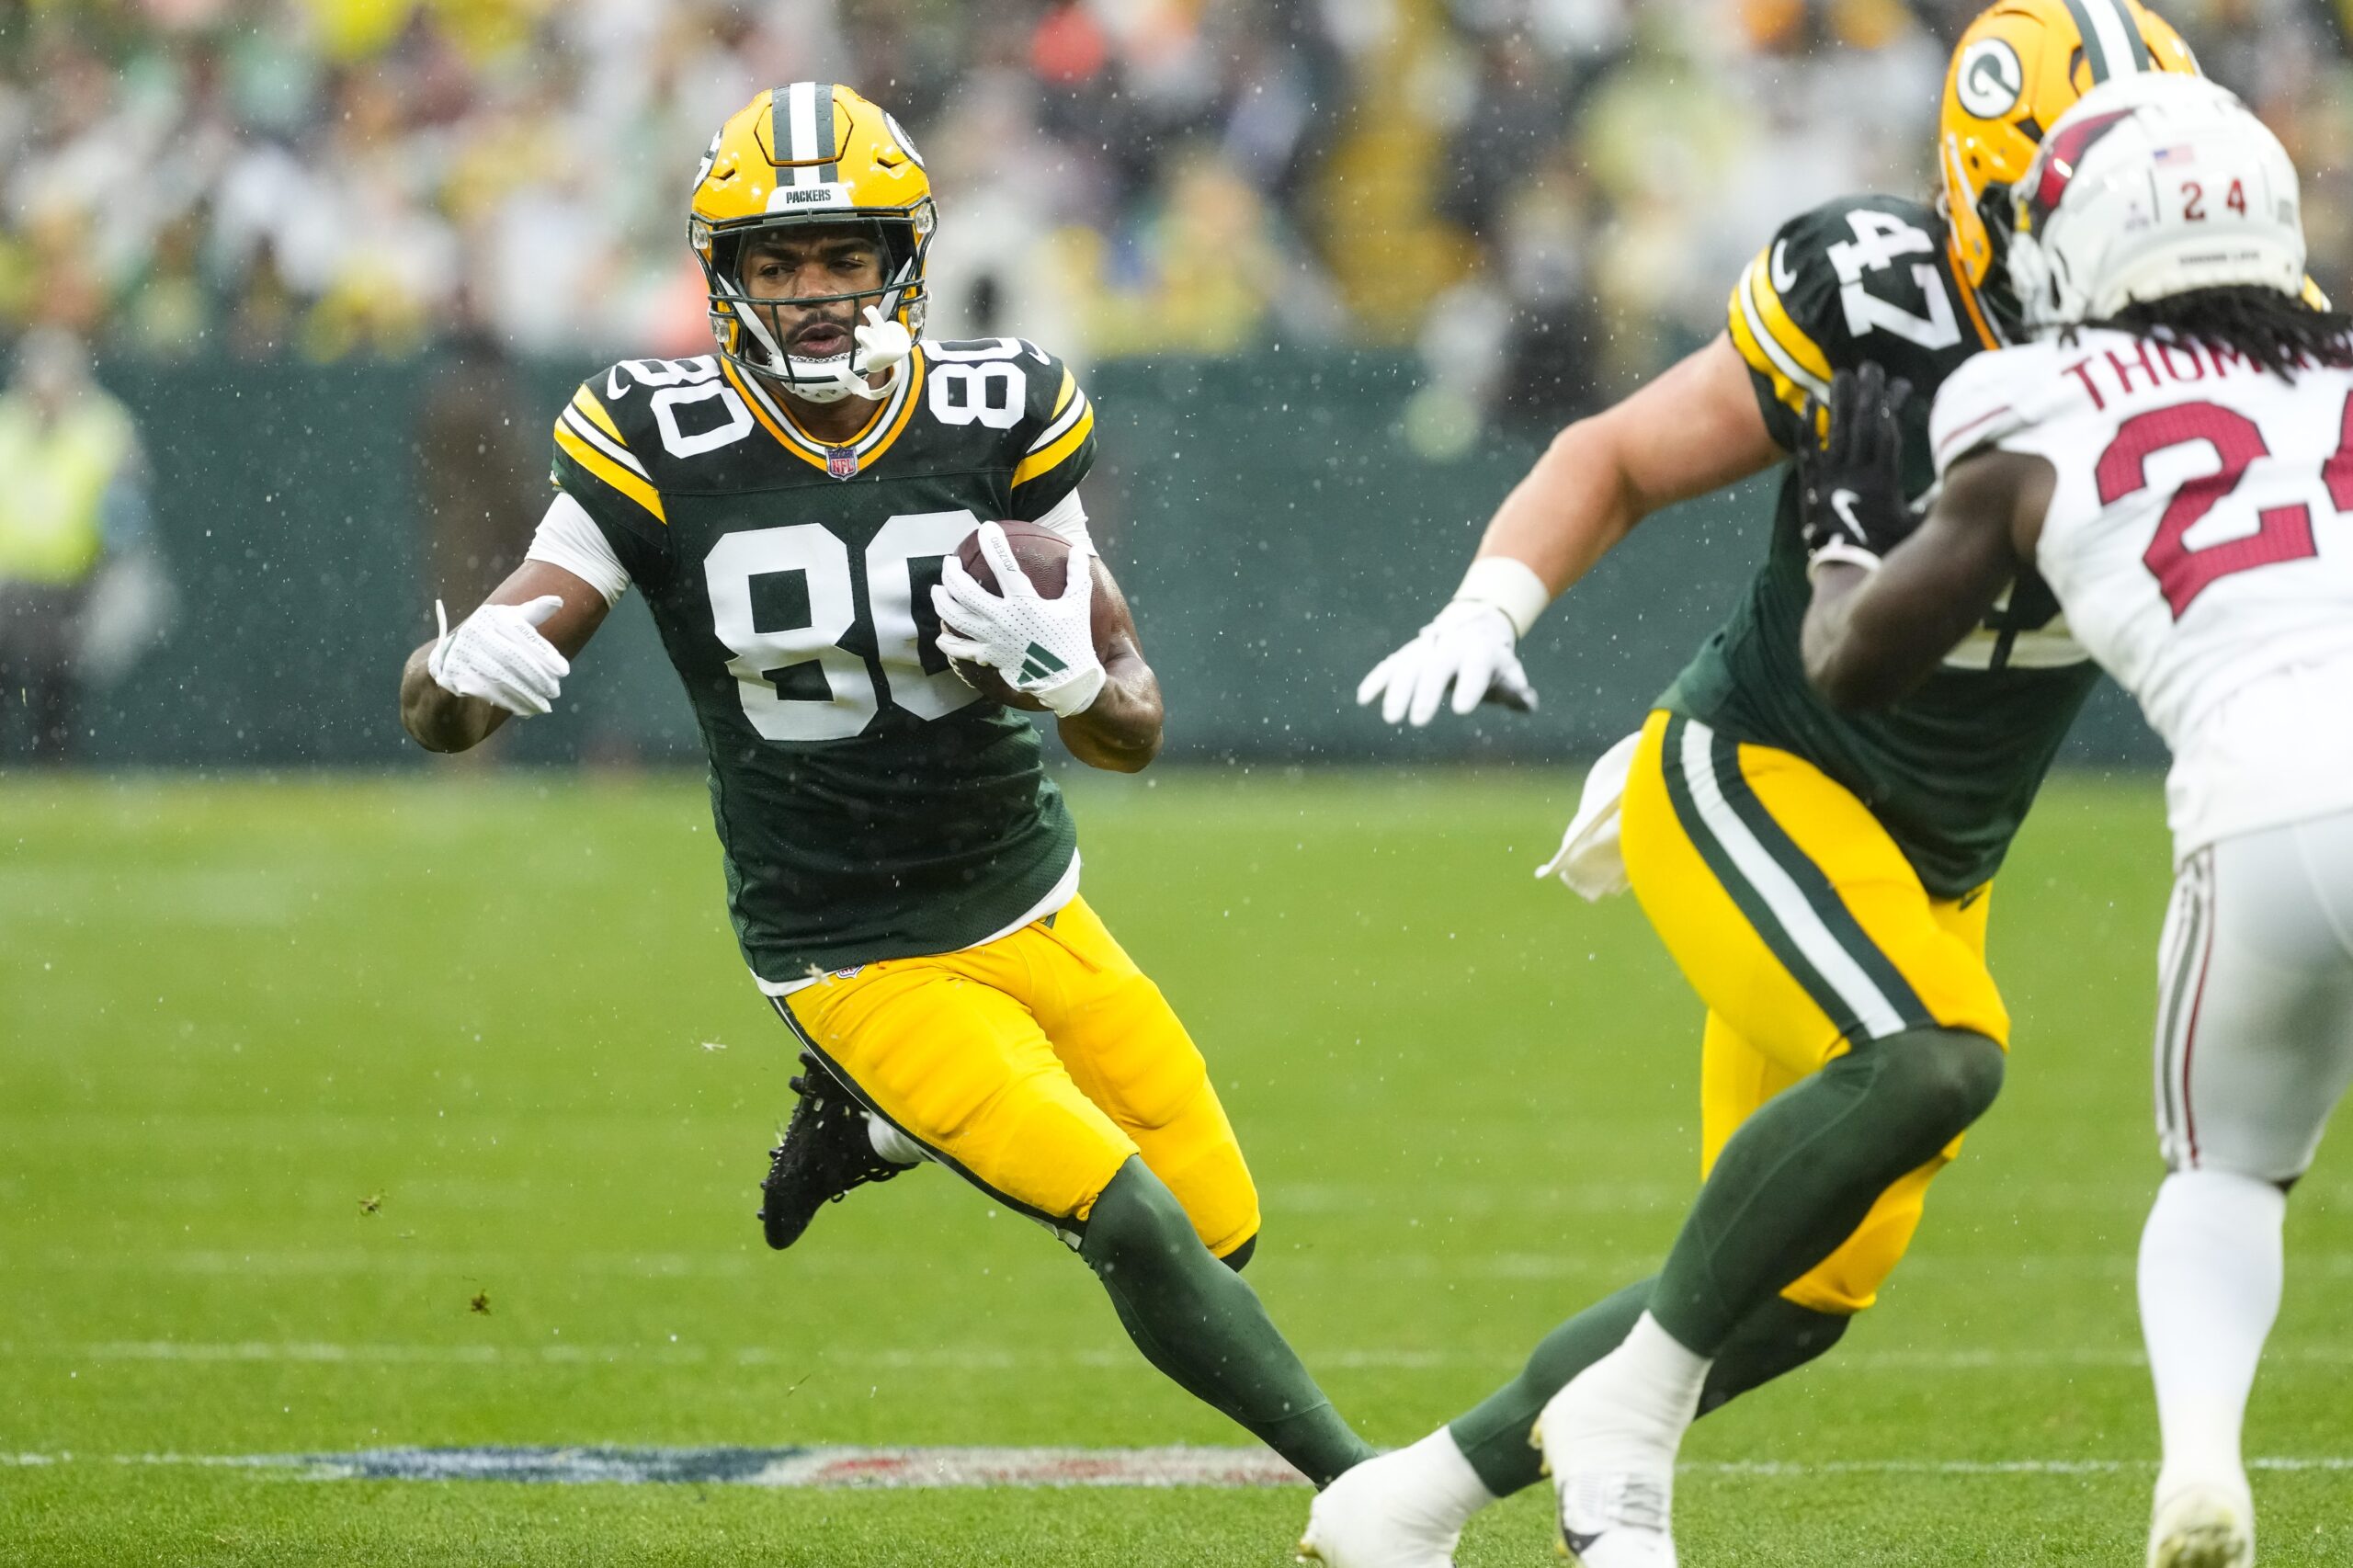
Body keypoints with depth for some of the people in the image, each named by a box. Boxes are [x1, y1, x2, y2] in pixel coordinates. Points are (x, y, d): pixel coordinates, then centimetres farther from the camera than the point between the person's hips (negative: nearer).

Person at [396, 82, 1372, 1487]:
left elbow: (1137, 729, -4)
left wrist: (1066, 674, -28)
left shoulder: (999, 421, -9)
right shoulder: (659, 449, -14)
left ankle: (878, 1128, 27)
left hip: (1034, 909, 4)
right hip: (858, 964, -4)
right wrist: (459, 675, -39)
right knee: (1139, 1232, -19)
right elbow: (445, 710, -14)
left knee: (1222, 1233, 8)